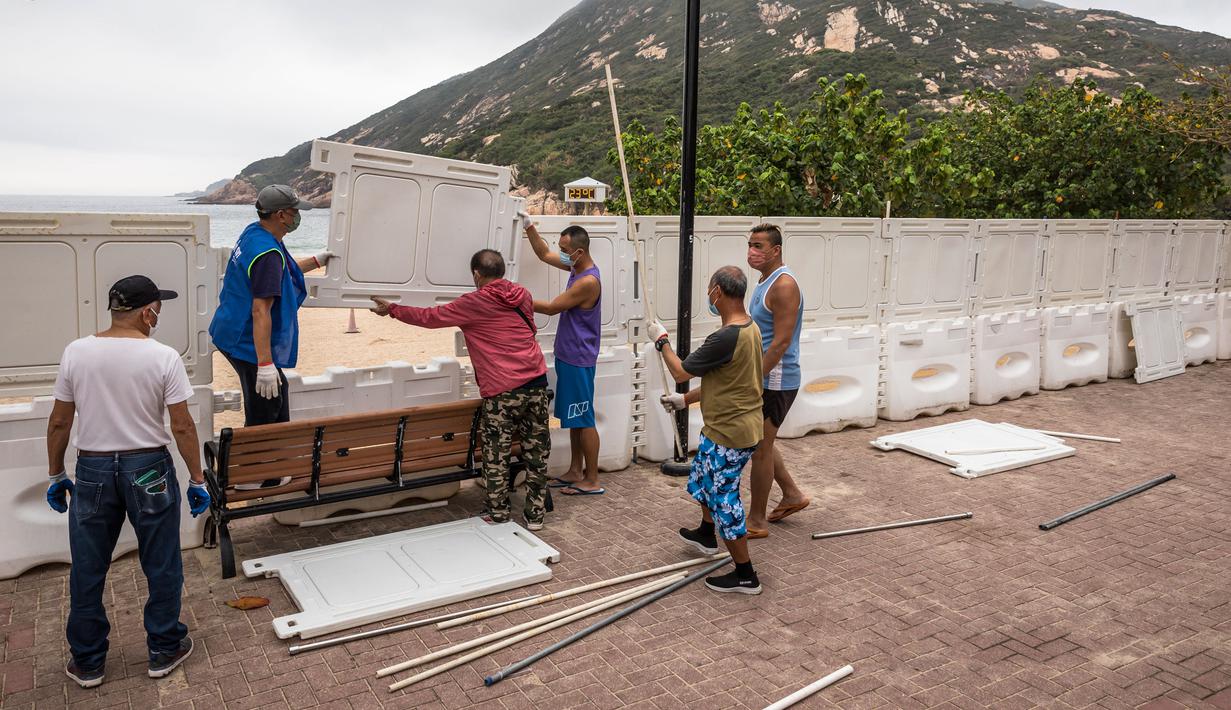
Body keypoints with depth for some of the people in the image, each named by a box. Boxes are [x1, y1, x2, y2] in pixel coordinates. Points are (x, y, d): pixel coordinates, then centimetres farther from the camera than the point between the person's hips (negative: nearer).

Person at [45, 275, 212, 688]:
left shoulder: (76, 353, -4)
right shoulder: (163, 357, -12)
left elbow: (59, 423, 1)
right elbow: (182, 427, -11)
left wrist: (55, 475, 14)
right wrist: (197, 479, -1)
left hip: (92, 471, 3)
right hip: (149, 469, -2)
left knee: (87, 571, 15)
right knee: (162, 567, 13)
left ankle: (87, 662, 27)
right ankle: (164, 651, 24)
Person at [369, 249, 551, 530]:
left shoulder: (473, 303, -5)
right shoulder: (523, 295, 11)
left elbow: (430, 317, 4)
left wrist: (392, 309, 19)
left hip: (502, 391, -5)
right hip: (537, 383, 6)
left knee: (496, 457, 7)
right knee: (536, 452, 11)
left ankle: (498, 516, 14)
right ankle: (535, 515, 19)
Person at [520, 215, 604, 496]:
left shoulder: (588, 281, -22)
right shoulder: (577, 266, 6)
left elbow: (551, 307, -17)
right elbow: (545, 255, 19)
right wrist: (529, 226, 9)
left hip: (578, 361, -10)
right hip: (569, 356, 10)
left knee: (583, 420, -2)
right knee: (574, 418, 16)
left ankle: (592, 481, 7)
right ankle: (575, 473, 26)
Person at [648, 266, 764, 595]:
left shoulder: (725, 338, -29)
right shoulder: (750, 327, 4)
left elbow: (681, 372, -16)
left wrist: (661, 341, 1)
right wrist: (686, 399, 21)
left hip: (730, 434, -10)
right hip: (728, 426, 10)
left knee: (723, 499, 2)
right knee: (704, 477, 29)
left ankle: (745, 576, 14)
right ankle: (707, 535, 52)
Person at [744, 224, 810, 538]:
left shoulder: (784, 285, -19)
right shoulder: (765, 282, 12)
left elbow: (781, 342, -24)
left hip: (775, 381, -10)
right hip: (763, 377, 10)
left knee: (760, 448, 0)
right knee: (761, 442, 20)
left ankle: (756, 521, 12)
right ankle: (792, 495, 36)